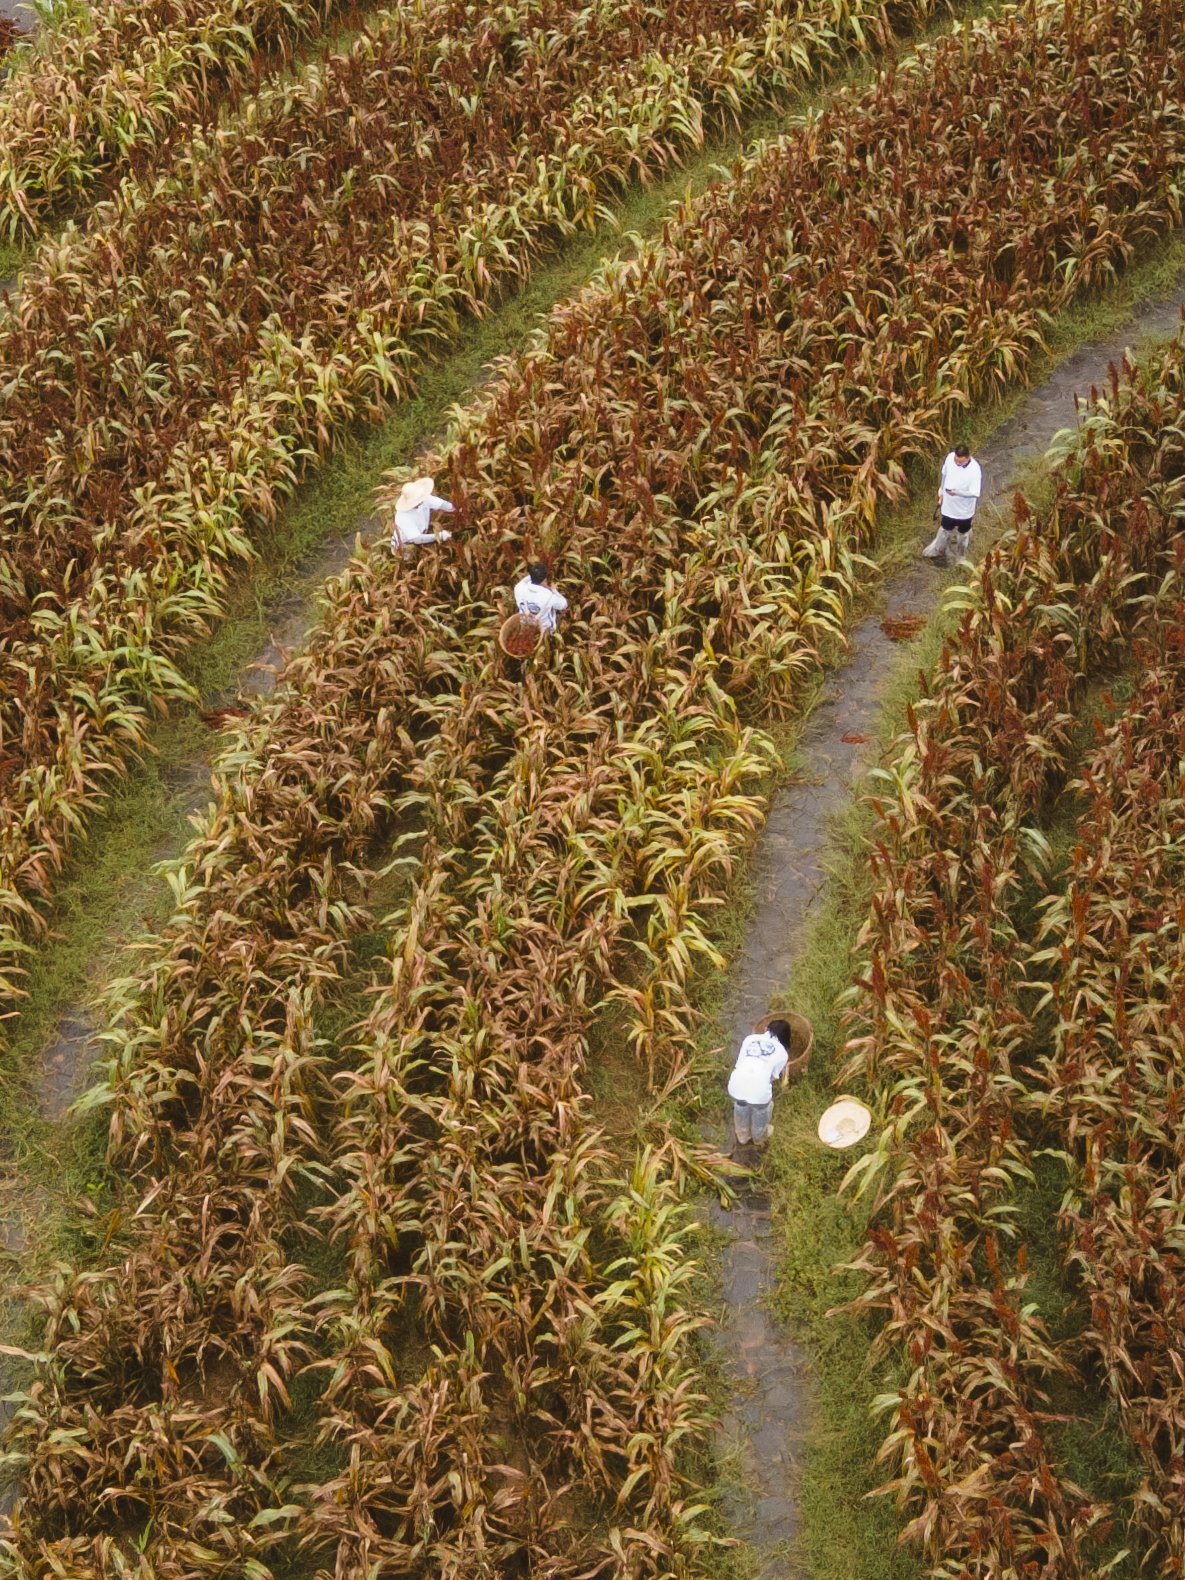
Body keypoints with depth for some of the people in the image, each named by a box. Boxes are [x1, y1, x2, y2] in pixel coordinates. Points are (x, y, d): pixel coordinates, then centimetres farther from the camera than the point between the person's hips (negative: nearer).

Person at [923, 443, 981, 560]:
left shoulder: (974, 470, -35)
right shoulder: (950, 457, -19)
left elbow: (975, 493, -30)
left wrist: (957, 492, -45)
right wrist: (941, 493, 10)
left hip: (964, 509, -4)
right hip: (948, 504, 4)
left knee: (963, 532, 23)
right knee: (945, 528, 28)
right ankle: (938, 551, 52)